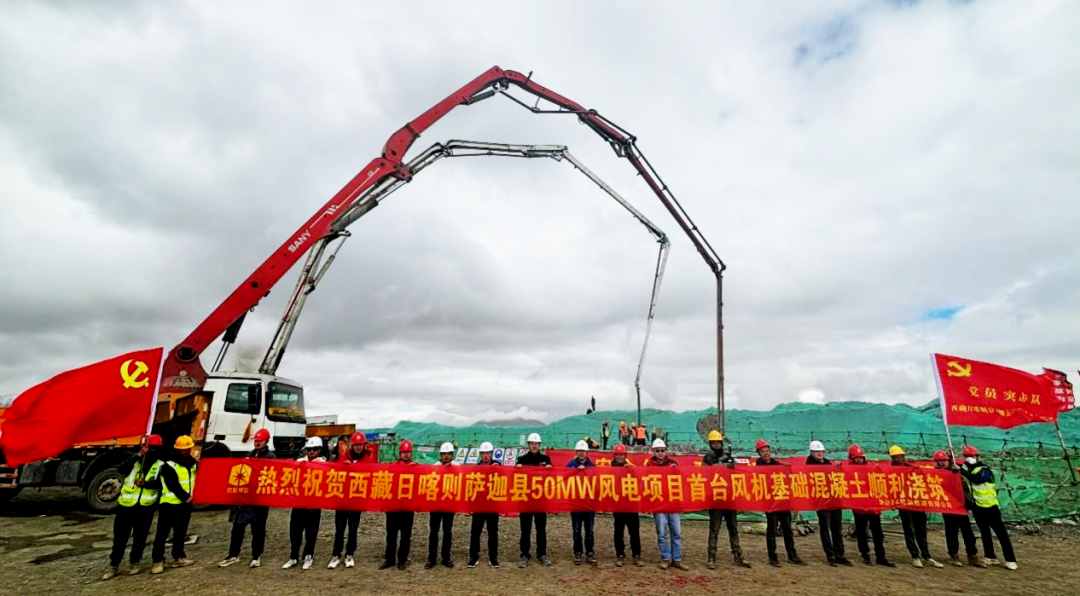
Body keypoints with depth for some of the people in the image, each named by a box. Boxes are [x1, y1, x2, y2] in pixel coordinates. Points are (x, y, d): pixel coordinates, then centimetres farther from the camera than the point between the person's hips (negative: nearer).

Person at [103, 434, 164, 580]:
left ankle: (136, 563, 26)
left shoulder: (160, 465, 3)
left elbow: (159, 483, -11)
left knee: (140, 537, 10)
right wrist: (138, 455, -23)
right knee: (120, 537, 5)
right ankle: (114, 566, 19)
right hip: (126, 505, 0)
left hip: (145, 507, 0)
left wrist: (145, 483, -29)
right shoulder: (135, 461, 5)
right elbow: (122, 469, -16)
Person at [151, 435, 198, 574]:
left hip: (185, 503, 7)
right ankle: (158, 561, 6)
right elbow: (173, 486, -19)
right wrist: (185, 497, -13)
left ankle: (178, 558, 23)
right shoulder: (168, 464, -16)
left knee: (181, 532, 14)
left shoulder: (191, 461, 7)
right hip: (169, 503, -7)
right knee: (162, 533, -2)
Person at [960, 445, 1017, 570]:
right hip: (977, 506, 6)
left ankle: (1010, 560, 7)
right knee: (984, 532, 15)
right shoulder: (965, 468, 3)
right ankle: (990, 557, 25)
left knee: (1001, 533, 0)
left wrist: (962, 471, -36)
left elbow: (977, 479, -32)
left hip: (990, 506, -5)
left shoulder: (984, 469, -15)